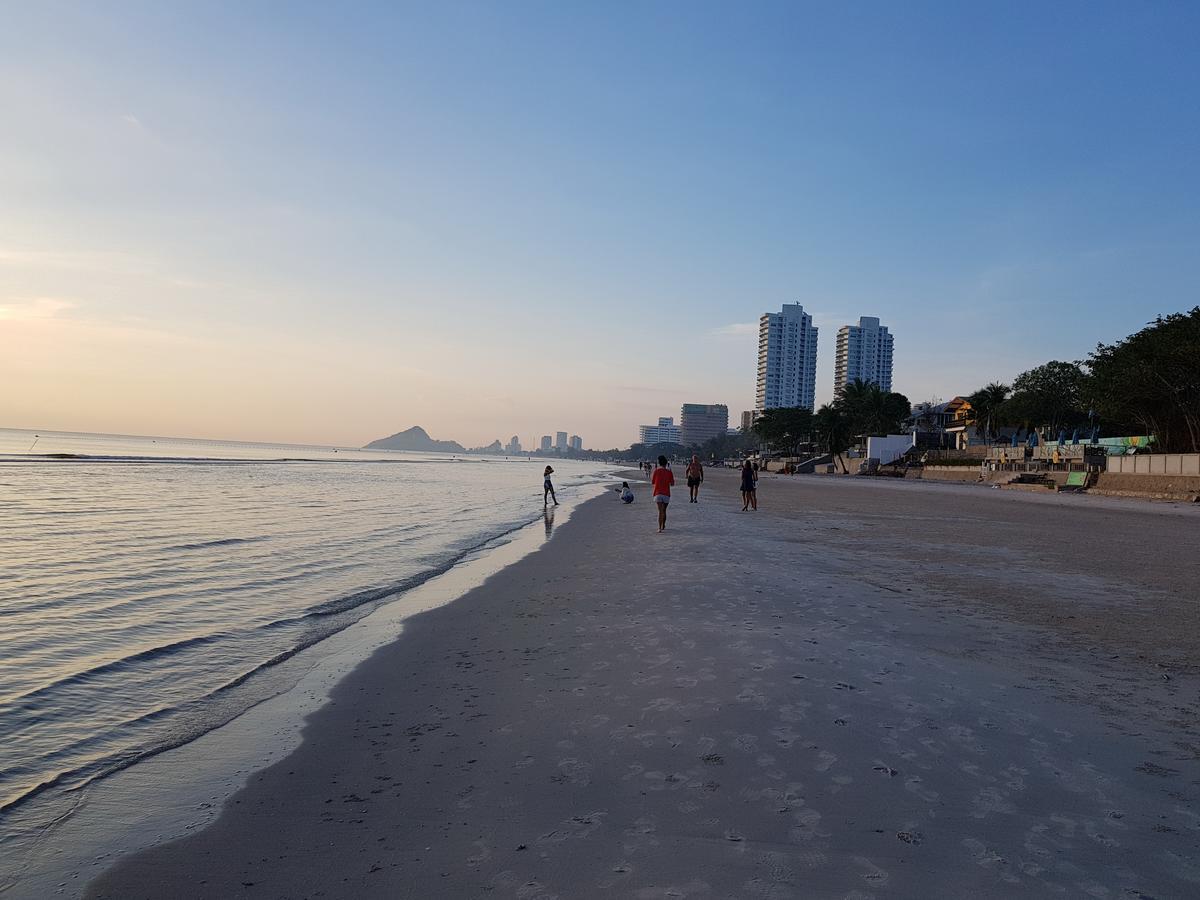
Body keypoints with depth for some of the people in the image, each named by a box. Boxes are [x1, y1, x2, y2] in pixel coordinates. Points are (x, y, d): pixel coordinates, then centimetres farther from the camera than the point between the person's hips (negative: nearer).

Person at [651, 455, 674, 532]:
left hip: (658, 493, -2)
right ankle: (663, 526, 33)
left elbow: (652, 482, 5)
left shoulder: (656, 471, -1)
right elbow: (672, 483, 4)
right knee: (664, 511, 20)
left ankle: (660, 528, -24)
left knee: (660, 511, -9)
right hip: (666, 494, 2)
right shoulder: (669, 472, 1)